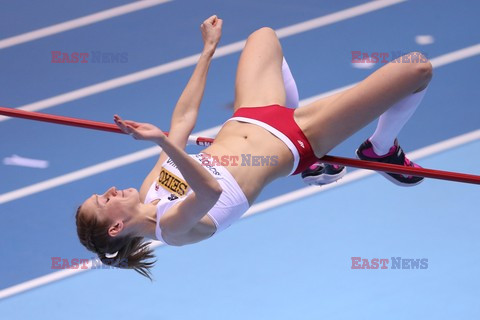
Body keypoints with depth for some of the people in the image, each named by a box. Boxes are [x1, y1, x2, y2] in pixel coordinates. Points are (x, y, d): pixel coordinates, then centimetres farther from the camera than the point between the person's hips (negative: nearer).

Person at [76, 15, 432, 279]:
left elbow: (183, 118, -2)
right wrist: (163, 141, -62)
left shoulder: (150, 191, -8)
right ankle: (382, 150, 21)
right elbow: (211, 190, -51)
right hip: (295, 144, -7)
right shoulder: (173, 226, -28)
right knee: (417, 68, -9)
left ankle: (292, 110, 35)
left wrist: (208, 51, 1)